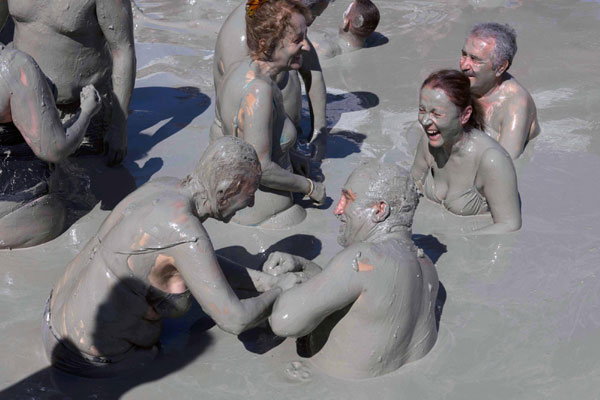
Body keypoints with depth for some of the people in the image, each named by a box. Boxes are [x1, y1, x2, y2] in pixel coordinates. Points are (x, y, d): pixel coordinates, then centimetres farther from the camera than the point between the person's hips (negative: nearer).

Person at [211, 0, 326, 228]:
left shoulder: (241, 69, -1)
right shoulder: (258, 91, -29)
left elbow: (217, 132, 11)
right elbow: (260, 169, -28)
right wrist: (309, 187, -13)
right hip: (263, 214, -9)